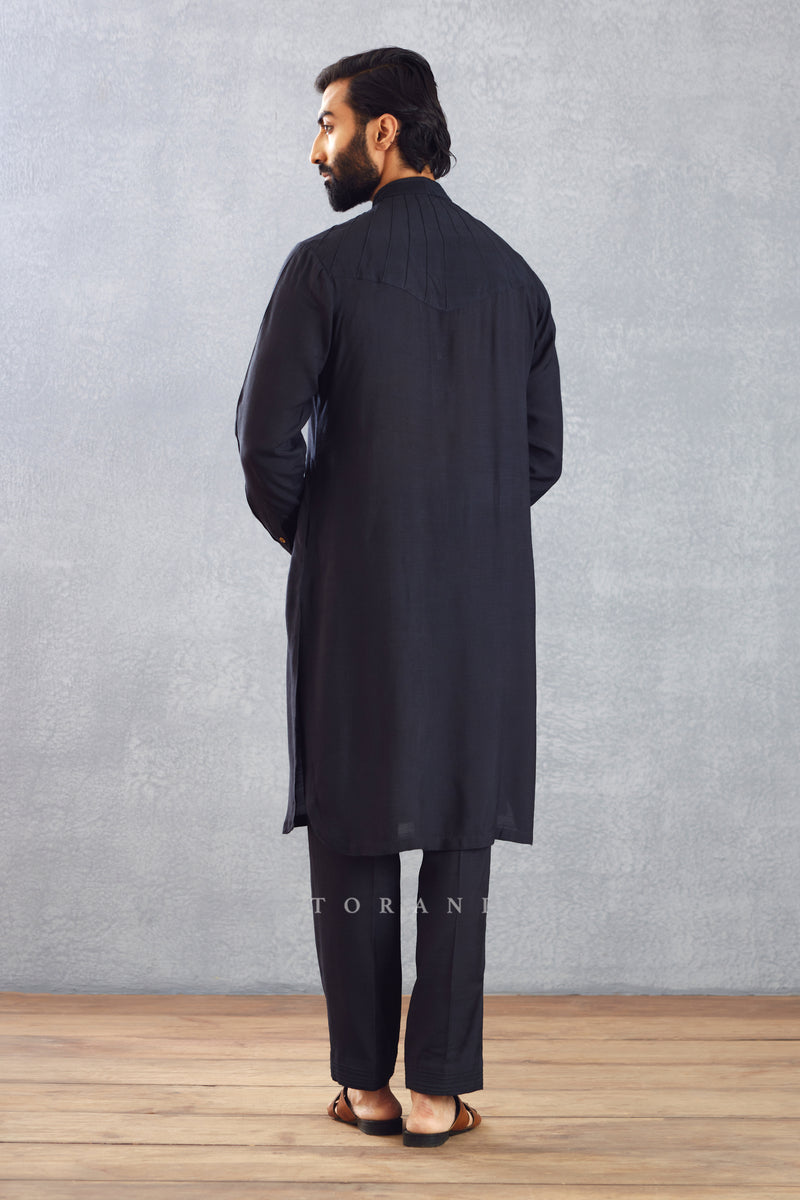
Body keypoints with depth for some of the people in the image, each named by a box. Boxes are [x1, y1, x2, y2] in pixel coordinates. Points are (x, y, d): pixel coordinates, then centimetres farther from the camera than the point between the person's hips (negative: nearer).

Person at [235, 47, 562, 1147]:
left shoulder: (325, 266, -7)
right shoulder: (514, 274, 7)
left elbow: (268, 438, -10)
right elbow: (542, 453, 9)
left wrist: (303, 533, 8)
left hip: (353, 600, -3)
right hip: (482, 606, 3)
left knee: (353, 840, 8)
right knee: (459, 845, 6)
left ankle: (365, 1085, 15)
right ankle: (439, 1092, 11)